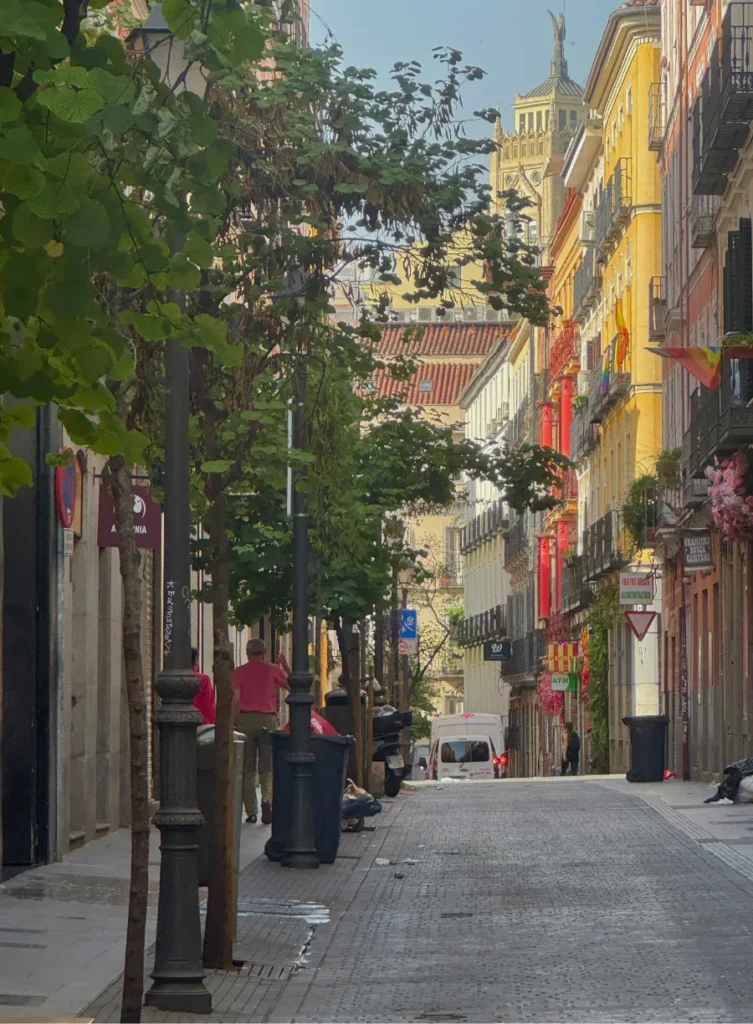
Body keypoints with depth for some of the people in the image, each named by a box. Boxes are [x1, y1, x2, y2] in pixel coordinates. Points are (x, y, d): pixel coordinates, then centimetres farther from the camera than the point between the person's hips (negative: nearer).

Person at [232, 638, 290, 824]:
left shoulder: (239, 672, 3)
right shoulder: (272, 670, 4)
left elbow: (235, 699, -5)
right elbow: (291, 686, 15)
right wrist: (285, 665, 24)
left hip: (246, 719, 0)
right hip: (268, 720, 0)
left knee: (248, 769, 6)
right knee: (267, 767, 4)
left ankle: (251, 812, 3)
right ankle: (267, 799, -23)